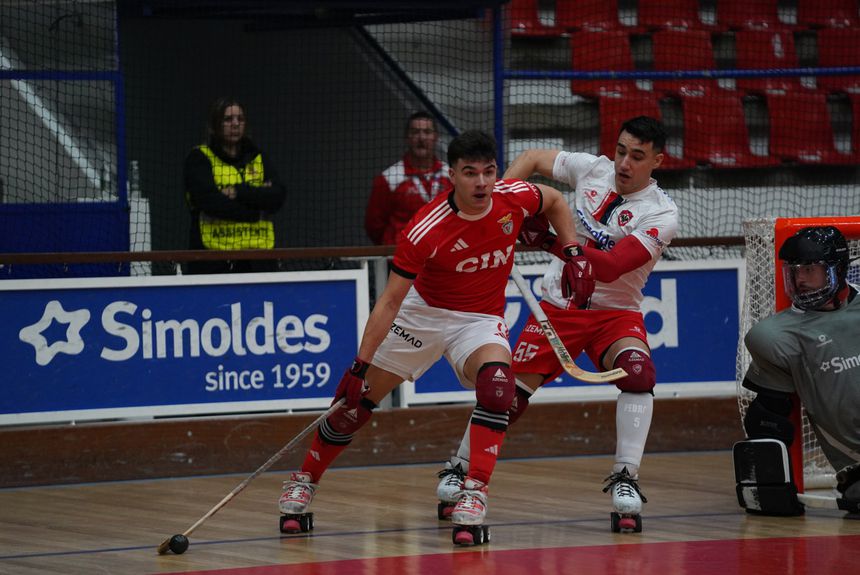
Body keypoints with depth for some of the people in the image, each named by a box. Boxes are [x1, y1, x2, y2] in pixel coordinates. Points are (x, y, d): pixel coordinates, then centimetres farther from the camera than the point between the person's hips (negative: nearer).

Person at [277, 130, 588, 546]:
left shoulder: (513, 198, -17)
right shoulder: (425, 230, -28)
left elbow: (555, 201, 9)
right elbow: (390, 301, -24)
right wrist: (361, 364, -27)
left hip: (481, 320, 1)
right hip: (422, 311, -1)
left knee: (497, 384, -31)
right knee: (356, 398, 1)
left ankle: (473, 495, -30)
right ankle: (304, 481, 24)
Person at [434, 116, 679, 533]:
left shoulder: (662, 215, -17)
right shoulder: (592, 169, -5)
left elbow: (611, 267, -28)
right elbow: (531, 159, 11)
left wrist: (550, 242, -33)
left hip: (616, 312, -2)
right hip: (559, 306, 2)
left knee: (638, 372, -31)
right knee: (511, 392, -3)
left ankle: (625, 482, -28)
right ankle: (458, 470, 18)